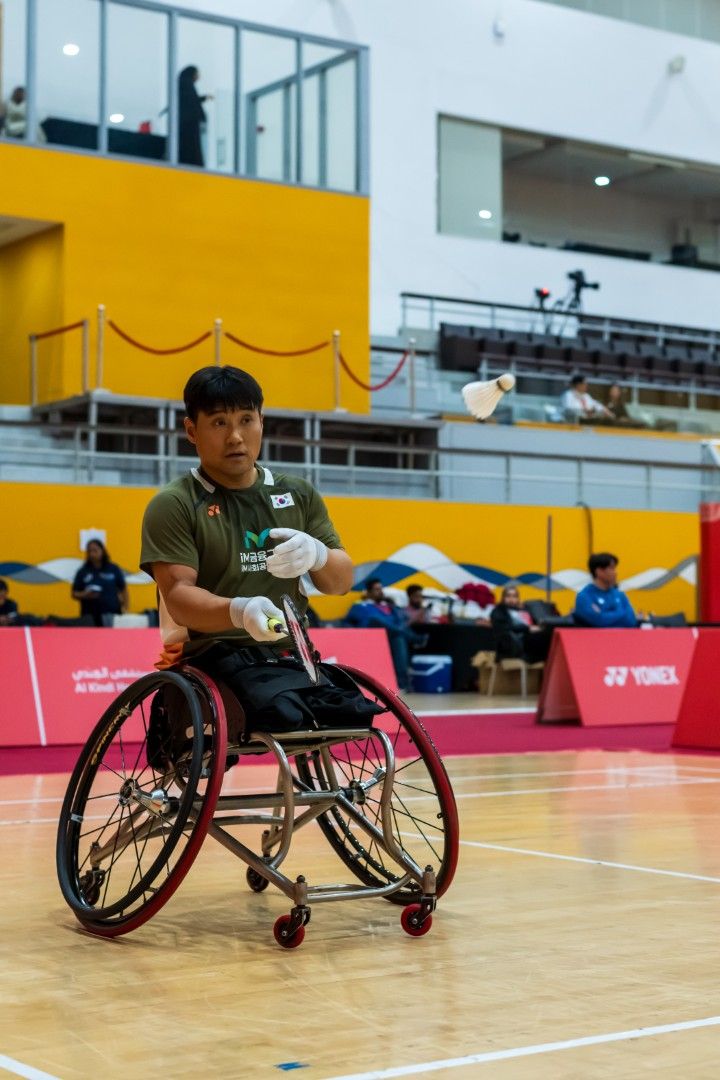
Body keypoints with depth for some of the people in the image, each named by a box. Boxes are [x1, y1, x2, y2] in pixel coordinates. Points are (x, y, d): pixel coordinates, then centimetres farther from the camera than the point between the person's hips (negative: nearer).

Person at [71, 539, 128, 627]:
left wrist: (125, 608, 3)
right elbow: (74, 594, 10)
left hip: (112, 615, 0)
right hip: (90, 616, 0)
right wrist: (84, 595, -10)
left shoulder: (113, 569, 6)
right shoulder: (83, 572, 7)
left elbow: (123, 590, 11)